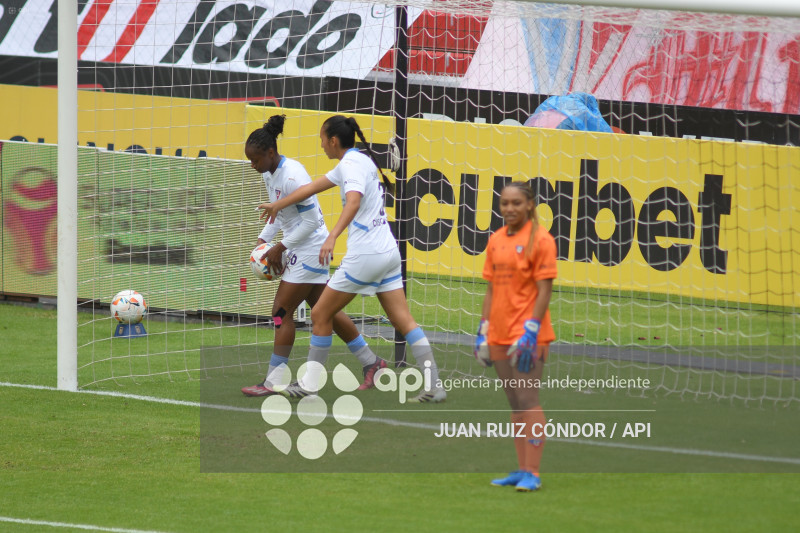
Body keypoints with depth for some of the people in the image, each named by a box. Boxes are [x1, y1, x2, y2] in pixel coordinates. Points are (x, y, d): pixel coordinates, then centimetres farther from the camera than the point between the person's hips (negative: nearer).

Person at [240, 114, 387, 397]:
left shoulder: (292, 176, -24)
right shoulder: (269, 173, 6)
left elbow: (311, 221, -22)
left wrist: (281, 247, -17)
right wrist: (264, 239, 8)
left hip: (310, 250, -10)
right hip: (300, 251, 10)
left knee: (282, 311, -8)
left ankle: (274, 381, -4)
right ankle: (371, 362, 23)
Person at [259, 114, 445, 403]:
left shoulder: (352, 164, -12)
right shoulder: (358, 161, 17)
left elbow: (354, 202, -32)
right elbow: (312, 187, 30)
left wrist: (332, 236, -46)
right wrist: (278, 205, 40)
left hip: (365, 255, -9)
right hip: (388, 251, 9)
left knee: (320, 315, 4)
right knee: (403, 320, 4)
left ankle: (308, 385, 11)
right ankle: (433, 386, -5)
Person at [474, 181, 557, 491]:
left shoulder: (540, 239, -7)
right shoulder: (496, 240, 13)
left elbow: (544, 290, -11)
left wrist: (530, 331, -17)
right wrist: (483, 330, 11)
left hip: (527, 335, -7)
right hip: (500, 335, 7)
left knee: (527, 400, -9)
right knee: (514, 403, 10)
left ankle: (532, 474, -7)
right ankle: (522, 469, 16)